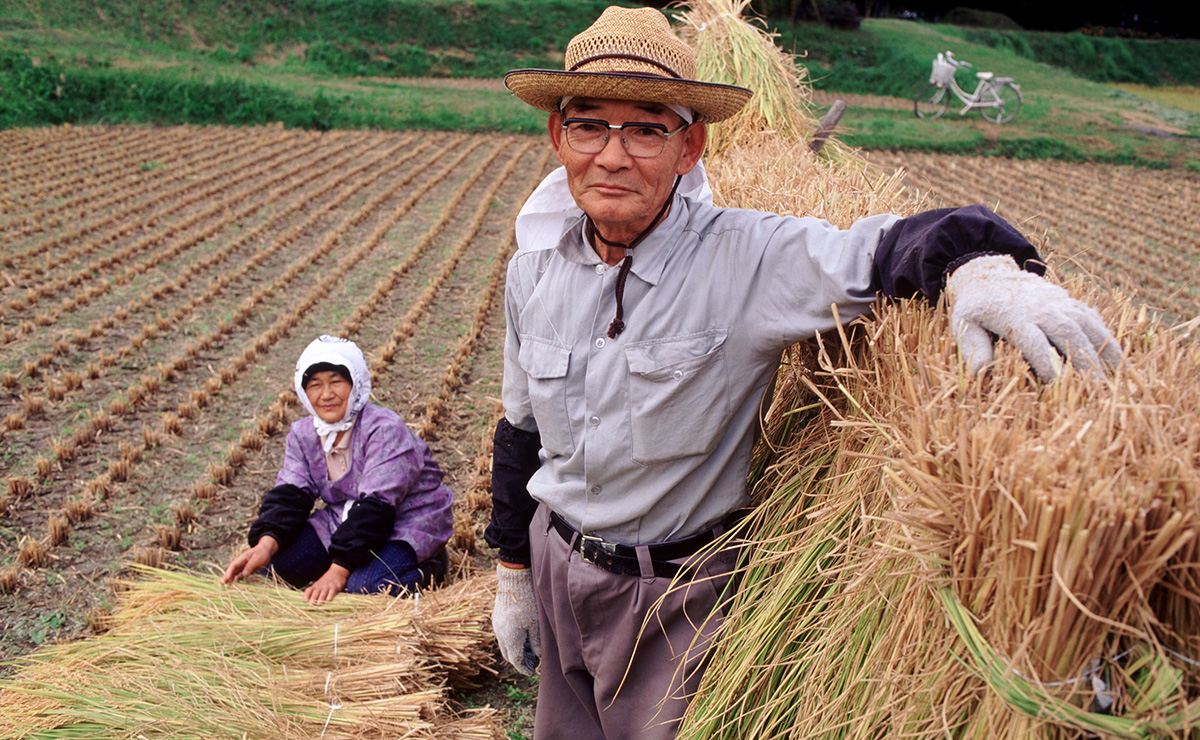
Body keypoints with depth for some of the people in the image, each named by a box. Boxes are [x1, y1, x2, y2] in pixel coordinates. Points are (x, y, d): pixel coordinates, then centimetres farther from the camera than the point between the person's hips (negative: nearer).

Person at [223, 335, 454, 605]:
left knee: (365, 585, -31)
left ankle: (428, 565, 0)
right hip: (346, 518, 7)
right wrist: (266, 544, -29)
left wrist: (338, 570, -34)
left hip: (405, 522, -7)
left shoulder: (384, 429, -24)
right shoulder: (303, 434, -1)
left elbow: (376, 506, -29)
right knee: (278, 562, -12)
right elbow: (290, 494, -7)